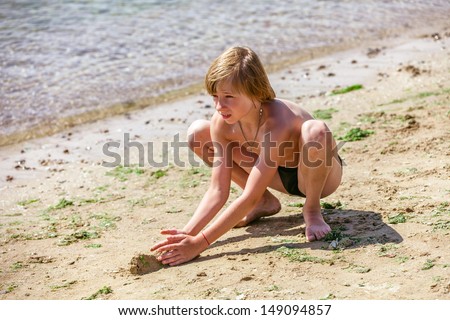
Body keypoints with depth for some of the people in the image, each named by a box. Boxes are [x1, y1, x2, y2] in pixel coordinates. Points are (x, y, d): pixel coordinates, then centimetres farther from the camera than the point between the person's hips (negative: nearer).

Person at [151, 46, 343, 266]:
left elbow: (249, 198, -39)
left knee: (315, 131, -42)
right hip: (280, 176, 6)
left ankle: (312, 209, -11)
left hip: (322, 174, -6)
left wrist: (199, 243, -41)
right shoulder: (221, 124, -20)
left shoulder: (278, 122, -39)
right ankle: (265, 202, 6)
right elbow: (218, 192, -18)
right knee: (198, 133, -8)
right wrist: (187, 234, -32)